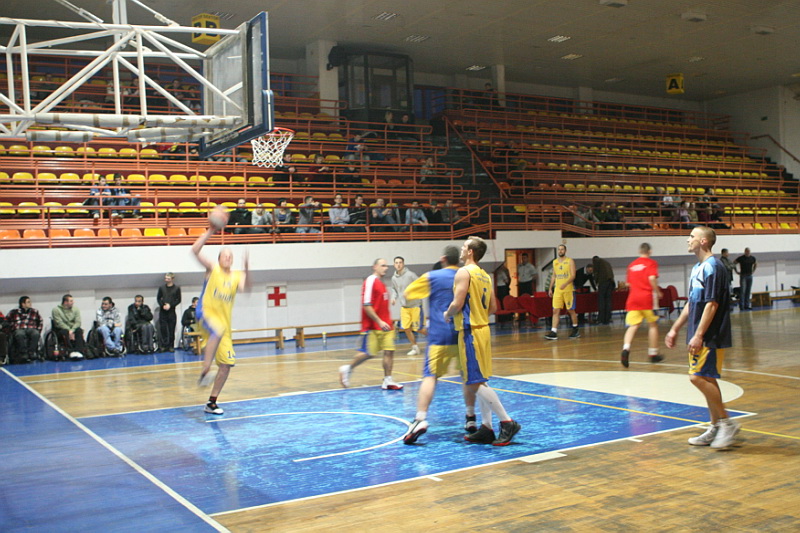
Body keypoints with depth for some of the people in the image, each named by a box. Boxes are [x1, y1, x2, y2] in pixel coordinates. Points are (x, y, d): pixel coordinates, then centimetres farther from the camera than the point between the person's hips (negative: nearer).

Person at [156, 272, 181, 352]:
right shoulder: (161, 288, 8)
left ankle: (171, 346, 7)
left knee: (171, 329, 1)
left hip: (172, 311, -1)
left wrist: (170, 305, -12)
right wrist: (163, 305, -7)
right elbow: (158, 298, 11)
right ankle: (163, 345, 5)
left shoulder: (177, 288, 2)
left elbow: (178, 300, 1)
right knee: (162, 328, -1)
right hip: (163, 311, 1)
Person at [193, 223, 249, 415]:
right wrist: (210, 231, -12)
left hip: (224, 323, 5)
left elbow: (243, 286, -11)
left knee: (226, 364, 1)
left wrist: (245, 270, -25)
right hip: (206, 313, -5)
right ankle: (205, 371, -39)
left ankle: (212, 402, 13)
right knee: (218, 331, -41)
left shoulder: (236, 276, 12)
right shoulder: (213, 269, 5)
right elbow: (195, 250, -8)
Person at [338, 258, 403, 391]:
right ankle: (348, 369, 15)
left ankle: (388, 381, 2)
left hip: (384, 325, 8)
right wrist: (379, 322, -20)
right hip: (372, 326, -8)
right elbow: (366, 305, -17)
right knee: (368, 353, -6)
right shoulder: (370, 281, -10)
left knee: (389, 351, -1)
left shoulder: (381, 284, 18)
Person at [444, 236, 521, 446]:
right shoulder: (485, 275, 14)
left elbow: (457, 304, -19)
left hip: (470, 332, -9)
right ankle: (486, 428, 15)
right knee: (479, 382, 13)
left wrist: (447, 314, -1)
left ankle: (508, 422, -7)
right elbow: (493, 308, 16)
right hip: (482, 328, 9)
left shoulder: (464, 272, -12)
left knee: (475, 383, -6)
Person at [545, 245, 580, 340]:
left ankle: (576, 330, 20)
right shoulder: (555, 262, 13)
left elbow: (573, 276, -11)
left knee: (571, 310, 3)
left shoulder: (570, 261, -3)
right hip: (557, 290, 4)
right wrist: (550, 288, 14)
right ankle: (553, 332, -8)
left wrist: (565, 284, -27)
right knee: (556, 311, -5)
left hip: (568, 290, -4)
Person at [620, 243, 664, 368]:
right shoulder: (651, 263, 0)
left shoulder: (632, 265, 15)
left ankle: (626, 349, -27)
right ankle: (653, 354, 16)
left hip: (633, 298, 4)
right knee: (653, 325, 11)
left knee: (632, 326, -3)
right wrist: (658, 292, -3)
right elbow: (652, 278, -15)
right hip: (647, 297, -4)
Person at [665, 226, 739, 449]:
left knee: (700, 377, -12)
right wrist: (675, 329, 21)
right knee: (707, 379, 10)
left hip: (711, 337, -9)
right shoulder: (698, 268, 15)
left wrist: (698, 335, -22)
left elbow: (711, 304, -20)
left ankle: (726, 422, -1)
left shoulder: (713, 267, -14)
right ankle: (715, 428, 17)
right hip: (699, 336, 9)